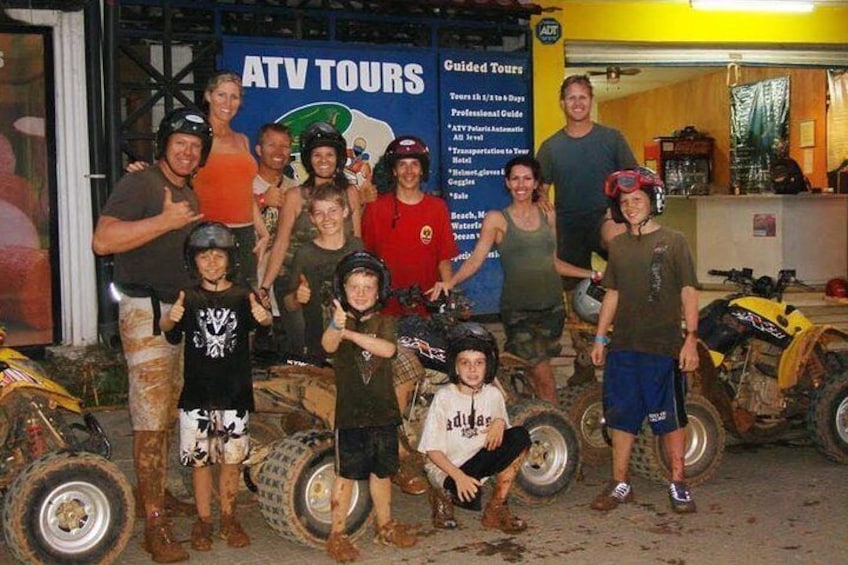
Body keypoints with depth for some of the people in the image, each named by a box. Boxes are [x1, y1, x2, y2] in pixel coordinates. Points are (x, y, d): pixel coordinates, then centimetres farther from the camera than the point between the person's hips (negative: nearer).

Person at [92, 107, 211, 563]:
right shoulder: (139, 184, -8)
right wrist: (167, 220, -22)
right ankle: (155, 523, -5)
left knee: (176, 416, 11)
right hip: (147, 310, -8)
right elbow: (103, 240, -23)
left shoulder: (188, 194, 20)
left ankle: (163, 492, 23)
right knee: (152, 420, -9)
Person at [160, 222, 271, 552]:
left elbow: (264, 323, -12)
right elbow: (171, 336, -3)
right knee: (199, 459, 6)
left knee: (232, 459, 8)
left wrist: (264, 318, -36)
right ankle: (203, 519, 19)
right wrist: (169, 320, -25)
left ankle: (228, 518, 23)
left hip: (235, 393, 0)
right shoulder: (189, 299, 2)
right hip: (197, 393, 0)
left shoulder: (243, 297, 0)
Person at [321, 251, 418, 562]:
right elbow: (328, 346, -29)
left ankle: (385, 525, 33)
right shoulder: (340, 320, -6)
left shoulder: (384, 321, 2)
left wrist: (351, 333, -29)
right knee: (346, 474, 1)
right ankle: (337, 534, 12)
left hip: (383, 411, 3)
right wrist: (337, 326, -52)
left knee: (382, 471, 16)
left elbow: (387, 349, -19)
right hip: (350, 412, -3)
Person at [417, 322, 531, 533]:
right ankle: (444, 494, 4)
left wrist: (500, 422, -13)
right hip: (446, 468, -5)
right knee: (469, 497, -35)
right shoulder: (444, 397, -12)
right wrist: (459, 476, -24)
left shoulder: (493, 394, 0)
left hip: (479, 462, 5)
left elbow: (499, 438, 11)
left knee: (520, 436, -17)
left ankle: (496, 508, -8)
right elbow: (432, 449, -12)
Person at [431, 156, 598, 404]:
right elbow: (476, 259, -8)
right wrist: (450, 282, -23)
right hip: (518, 309, -4)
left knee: (537, 372, 8)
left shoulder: (547, 215, 11)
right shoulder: (497, 219, -1)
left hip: (551, 306, 4)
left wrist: (591, 274, 16)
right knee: (544, 376, -10)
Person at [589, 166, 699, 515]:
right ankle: (620, 485, 18)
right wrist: (600, 338, 13)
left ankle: (678, 484, 15)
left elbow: (688, 293, -3)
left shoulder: (672, 242, 0)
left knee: (670, 417, 3)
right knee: (622, 417, 9)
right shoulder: (618, 246, 13)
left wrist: (691, 338, -10)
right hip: (623, 346, 4)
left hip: (663, 346, -4)